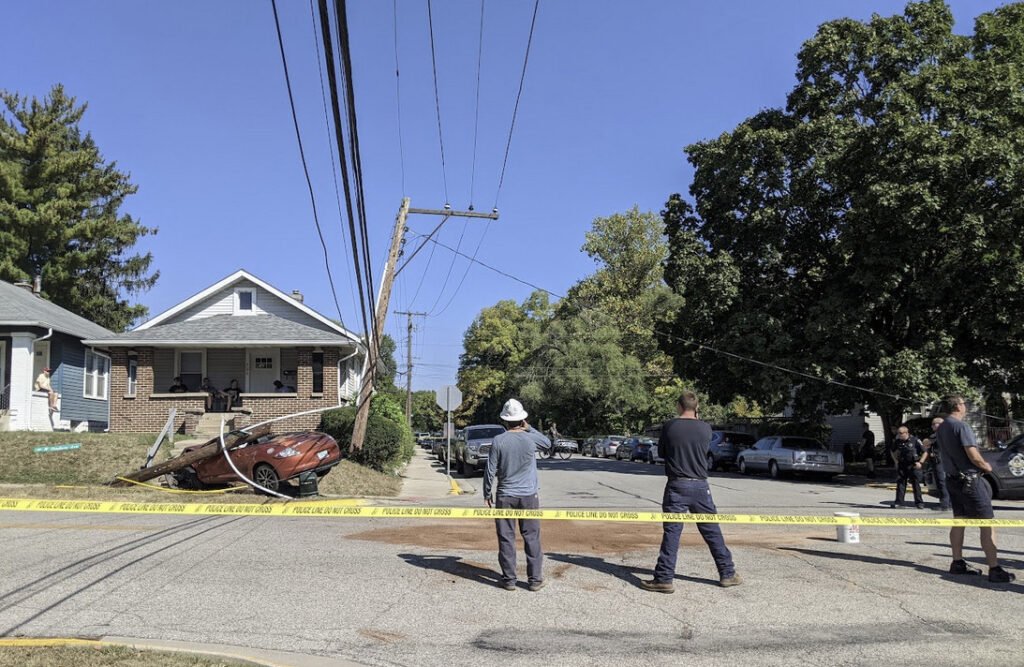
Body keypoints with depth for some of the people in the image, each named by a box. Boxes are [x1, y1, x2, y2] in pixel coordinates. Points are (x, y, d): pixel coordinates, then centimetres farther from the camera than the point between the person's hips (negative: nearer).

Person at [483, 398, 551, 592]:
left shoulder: (499, 441, -9)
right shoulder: (531, 438, -6)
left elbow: (491, 471, -6)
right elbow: (548, 444, 17)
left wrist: (487, 494, 6)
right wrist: (529, 428, 11)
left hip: (505, 496, -1)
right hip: (529, 496, 1)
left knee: (506, 539, 7)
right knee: (532, 538, 9)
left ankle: (509, 579, 11)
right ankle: (535, 579, 12)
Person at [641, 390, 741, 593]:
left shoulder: (669, 427, -6)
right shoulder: (705, 428, -2)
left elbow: (661, 452, 5)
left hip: (677, 485, -2)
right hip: (700, 486, 2)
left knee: (671, 533, 0)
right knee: (712, 531, 13)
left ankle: (664, 579, -1)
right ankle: (727, 574, 22)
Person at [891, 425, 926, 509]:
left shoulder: (915, 440, -11)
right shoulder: (897, 441, 2)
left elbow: (924, 452, -3)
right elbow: (893, 452, 21)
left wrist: (920, 462, -10)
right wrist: (896, 461, 11)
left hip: (913, 466, -4)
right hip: (902, 466, 4)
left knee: (916, 484, 0)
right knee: (900, 483, 2)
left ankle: (919, 502, 8)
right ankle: (898, 502, 6)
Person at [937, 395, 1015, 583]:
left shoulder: (941, 428, 9)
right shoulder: (961, 426, -18)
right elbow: (973, 456, -22)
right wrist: (986, 466, -2)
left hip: (952, 478, 9)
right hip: (969, 479, -9)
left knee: (959, 521, 15)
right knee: (987, 524, -5)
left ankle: (958, 563, 20)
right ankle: (994, 569, -6)